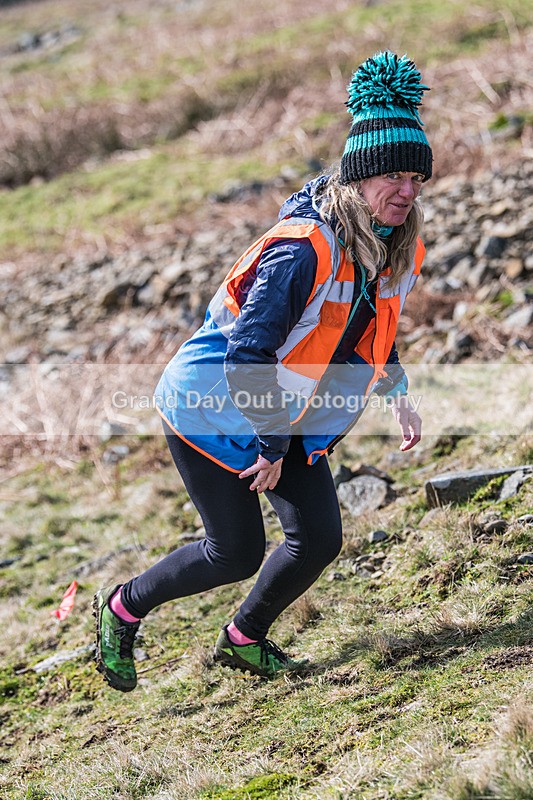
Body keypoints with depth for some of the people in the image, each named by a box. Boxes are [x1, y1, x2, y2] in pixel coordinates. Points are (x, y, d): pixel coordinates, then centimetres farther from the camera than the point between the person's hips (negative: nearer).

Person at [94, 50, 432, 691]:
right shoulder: (302, 248, -31)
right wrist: (271, 447, -20)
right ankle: (122, 608, 22)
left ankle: (243, 640, 23)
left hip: (288, 420, 8)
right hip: (211, 405, -7)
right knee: (238, 553, -3)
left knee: (319, 538, -3)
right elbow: (247, 353, -29)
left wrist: (397, 393, 6)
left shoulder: (396, 248, -3)